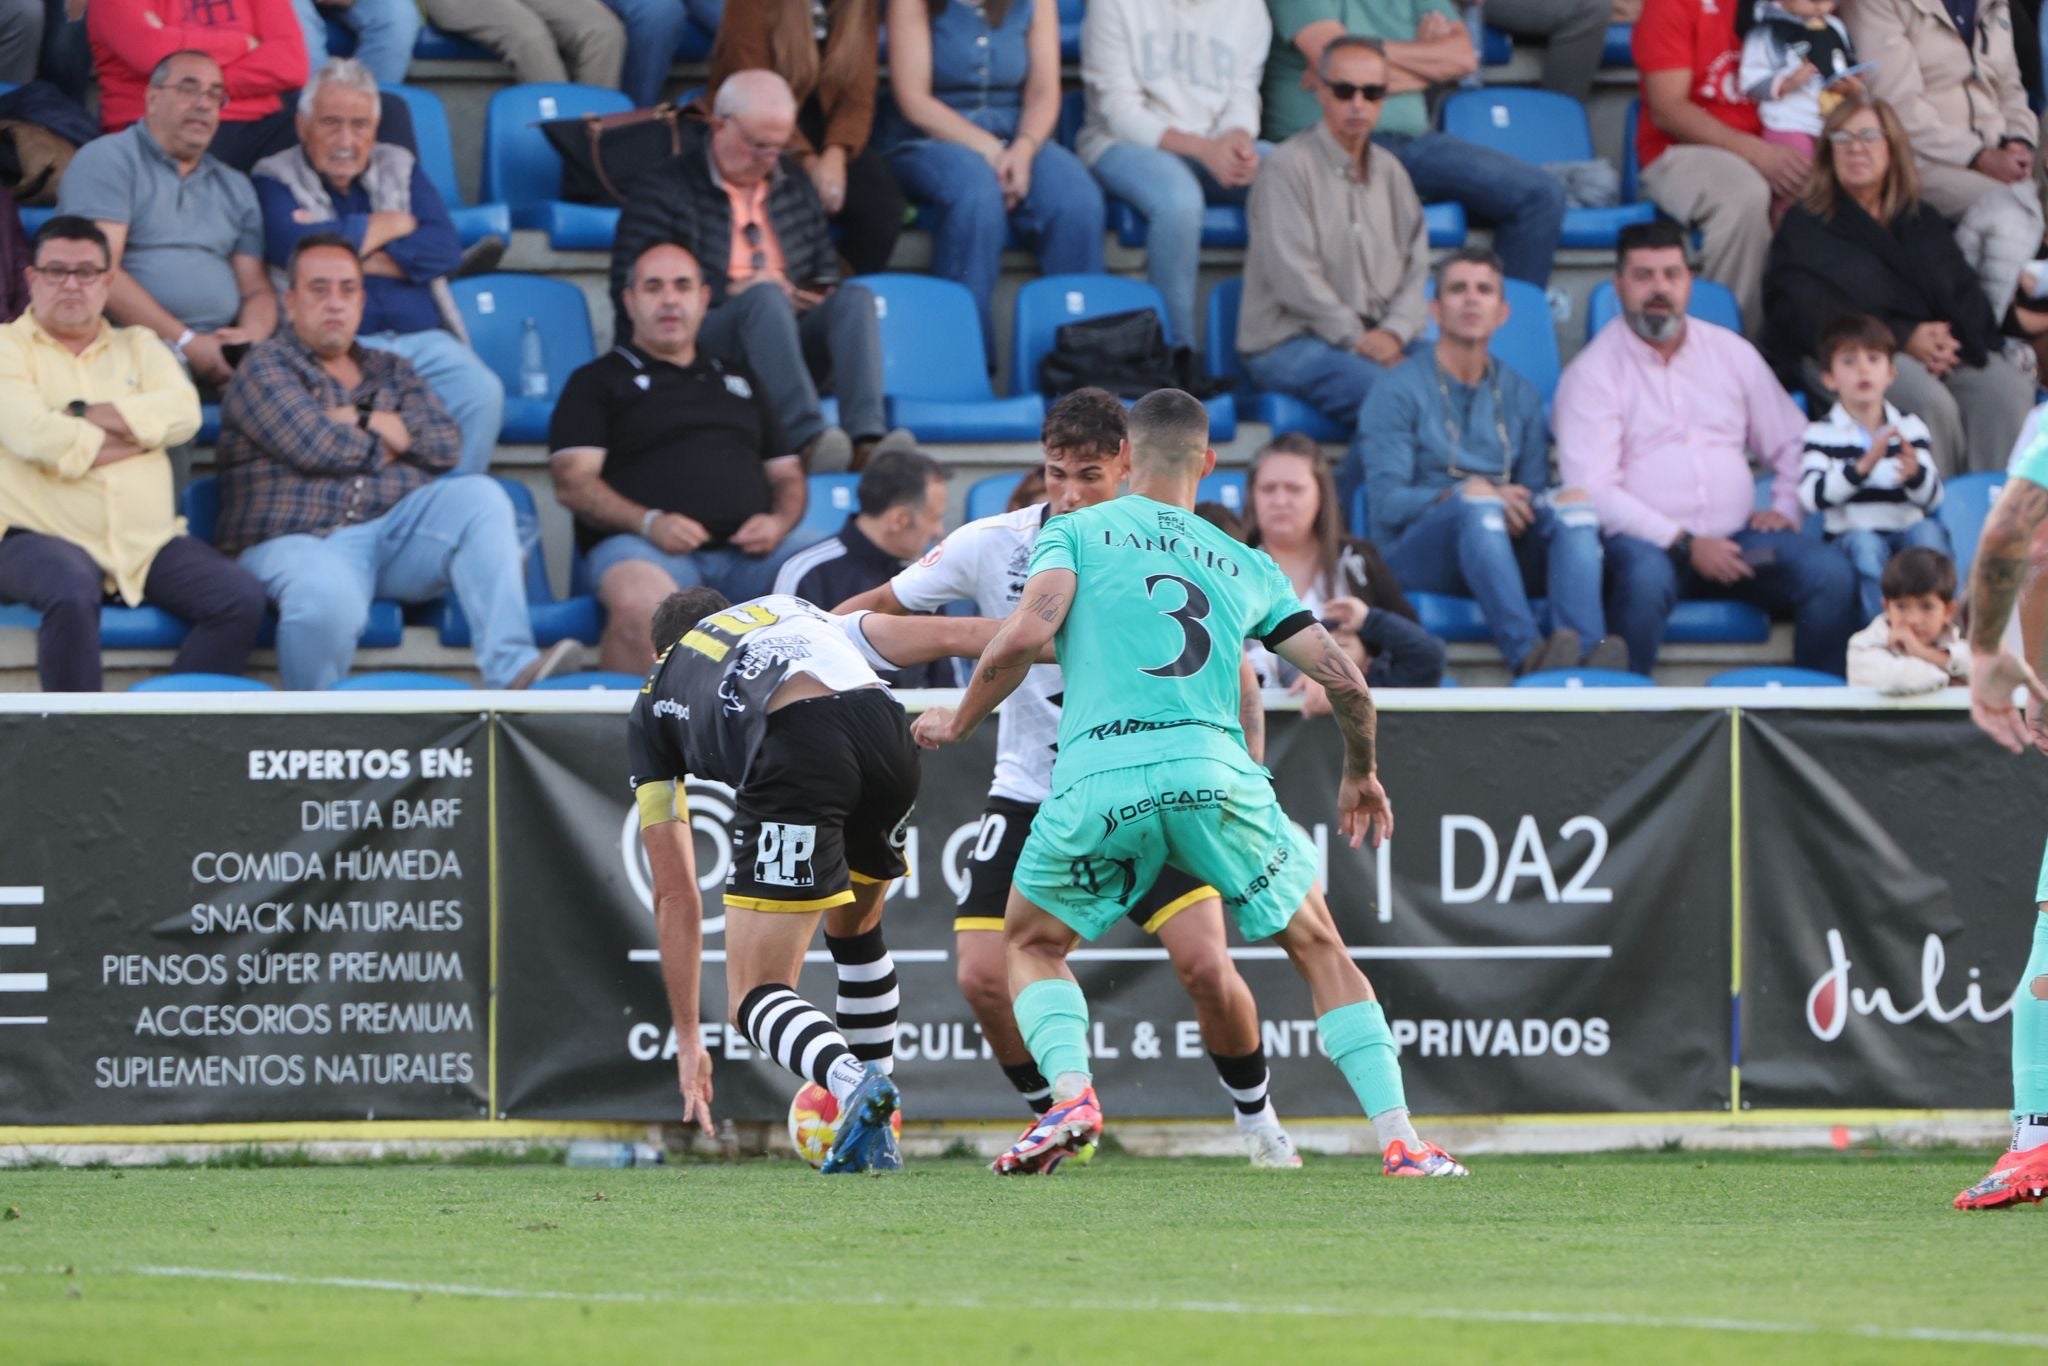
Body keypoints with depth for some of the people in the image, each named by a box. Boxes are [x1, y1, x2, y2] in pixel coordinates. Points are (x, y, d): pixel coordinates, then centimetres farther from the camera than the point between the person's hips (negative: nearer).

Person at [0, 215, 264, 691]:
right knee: (73, 595, -39)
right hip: (44, 537, -5)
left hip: (147, 543, 5)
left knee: (242, 601, -19)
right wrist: (135, 435, -3)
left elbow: (183, 414, 0)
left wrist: (82, 414, -8)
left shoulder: (139, 346, 20)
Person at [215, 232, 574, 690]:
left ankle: (511, 672, -35)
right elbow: (313, 447, -8)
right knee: (329, 601, -41)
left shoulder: (391, 371, 26)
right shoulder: (266, 366, 10)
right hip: (301, 542, -5)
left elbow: (444, 445, 9)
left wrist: (358, 420, 0)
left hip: (396, 532, 5)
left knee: (478, 496, -23)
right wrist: (385, 447, 8)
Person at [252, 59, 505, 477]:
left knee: (482, 393, -26)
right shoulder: (275, 180, 10)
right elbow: (292, 246, -13)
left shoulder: (400, 168, 21)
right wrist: (389, 225, 1)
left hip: (421, 337, 4)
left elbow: (445, 248, 6)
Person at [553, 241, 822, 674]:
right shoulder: (598, 382, 16)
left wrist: (779, 521, 3)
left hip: (748, 546, 4)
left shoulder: (740, 380, 30)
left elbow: (786, 474, 28)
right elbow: (574, 483, 3)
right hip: (645, 542, -4)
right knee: (640, 604, -41)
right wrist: (649, 522, -14)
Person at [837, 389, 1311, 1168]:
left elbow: (1232, 672, 0)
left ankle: (1257, 1119, 12)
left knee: (1205, 965, -16)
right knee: (984, 975, -12)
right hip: (1031, 792, 2)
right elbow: (882, 609, 5)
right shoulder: (993, 546, -8)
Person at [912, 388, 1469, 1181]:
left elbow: (1026, 636, -3)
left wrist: (958, 722, 13)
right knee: (1320, 950, 18)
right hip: (1216, 776, 1)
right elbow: (1343, 679, 19)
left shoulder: (1076, 532, 14)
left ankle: (1071, 1094, -3)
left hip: (1098, 781, -1)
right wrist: (1361, 774, 37)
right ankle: (1397, 1139, 8)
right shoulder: (1246, 566, 22)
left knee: (1029, 944, 23)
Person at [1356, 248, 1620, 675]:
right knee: (1478, 504, -36)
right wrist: (1462, 495, -21)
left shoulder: (1518, 395, 21)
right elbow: (1386, 502, -5)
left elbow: (1532, 491, 18)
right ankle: (1527, 653, -55)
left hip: (1508, 548, 4)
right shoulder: (1398, 390, 5)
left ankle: (1589, 652, -50)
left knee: (1573, 500, -25)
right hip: (1417, 551, -4)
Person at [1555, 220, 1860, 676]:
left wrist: (1786, 509, 3)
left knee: (1831, 572, -23)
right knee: (1645, 577, -40)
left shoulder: (1731, 353, 17)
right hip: (1647, 541, -4)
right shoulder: (1592, 373, 1)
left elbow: (1792, 445, 24)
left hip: (1737, 537, 4)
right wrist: (1685, 545, -16)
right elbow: (1592, 489, -9)